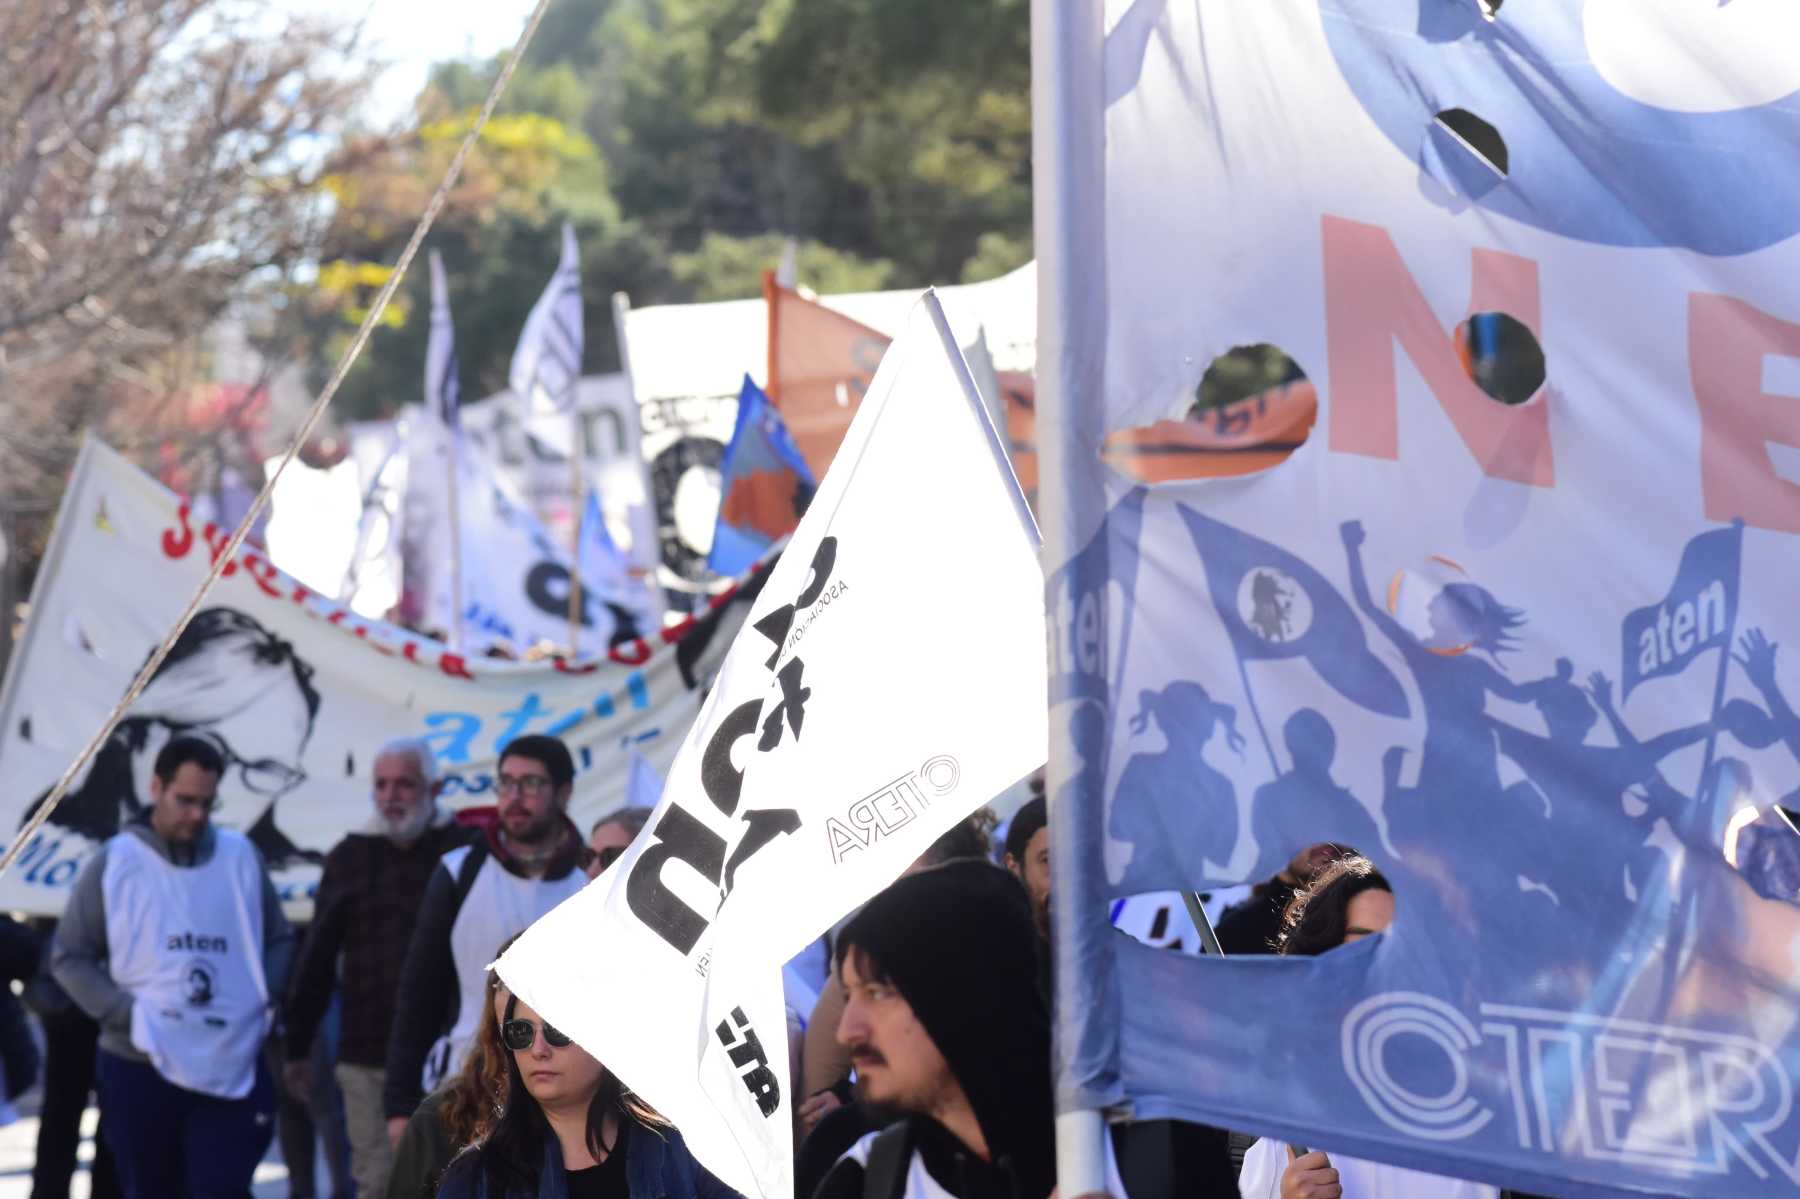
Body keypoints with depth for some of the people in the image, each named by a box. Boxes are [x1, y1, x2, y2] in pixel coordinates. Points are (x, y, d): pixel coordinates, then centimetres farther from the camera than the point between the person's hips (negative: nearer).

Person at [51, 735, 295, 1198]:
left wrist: (265, 1000, -3)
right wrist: (127, 1013, -11)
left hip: (232, 1068, 1)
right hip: (138, 1066, 0)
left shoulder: (242, 857, 4)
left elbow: (279, 940, 15)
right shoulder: (114, 863, -2)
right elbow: (69, 957, 1)